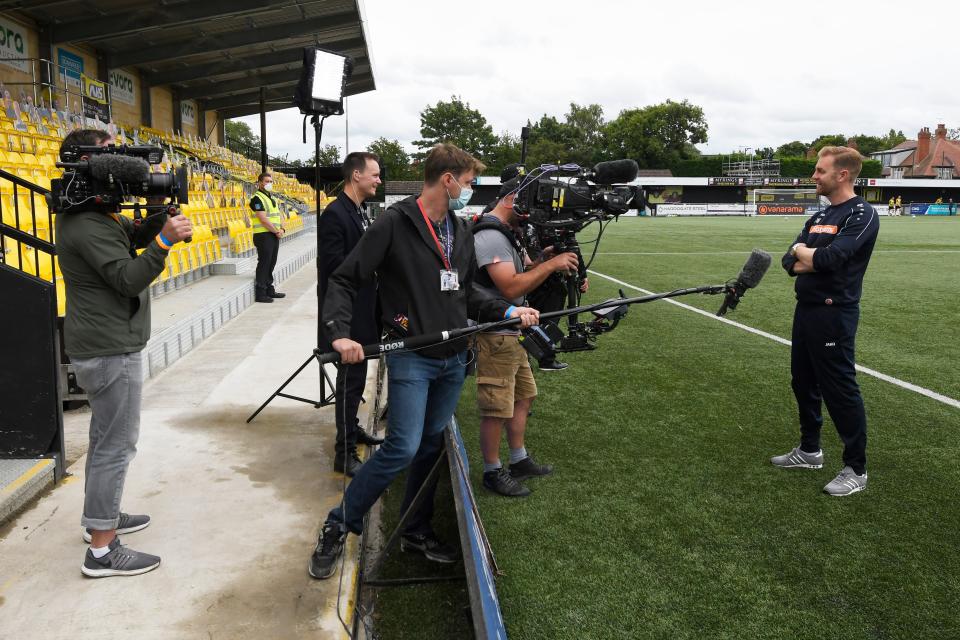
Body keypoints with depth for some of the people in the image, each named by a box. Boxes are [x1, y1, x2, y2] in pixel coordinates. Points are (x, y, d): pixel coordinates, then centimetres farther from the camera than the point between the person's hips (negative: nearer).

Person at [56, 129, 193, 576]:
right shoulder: (87, 225, -20)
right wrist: (165, 241, -30)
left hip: (102, 345, 11)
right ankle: (102, 550, 4)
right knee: (117, 446, -4)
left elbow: (135, 237, 12)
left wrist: (159, 215, -5)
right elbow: (128, 279, -23)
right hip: (110, 350, -11)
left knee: (106, 438, 22)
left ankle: (100, 517, 37)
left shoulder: (92, 212, 11)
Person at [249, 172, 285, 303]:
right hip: (263, 235, -8)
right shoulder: (257, 198, -9)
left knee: (271, 263, 12)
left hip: (275, 235, 8)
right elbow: (263, 219, -17)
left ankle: (269, 290, 21)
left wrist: (281, 229, -2)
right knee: (264, 263, -7)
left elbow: (279, 215, 16)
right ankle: (260, 293, -4)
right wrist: (276, 231, -13)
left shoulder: (272, 198, 18)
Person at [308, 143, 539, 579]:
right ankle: (337, 526, 6)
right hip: (411, 358, -7)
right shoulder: (395, 223, -10)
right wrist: (339, 332, -23)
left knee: (432, 446, 14)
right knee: (403, 448, -13)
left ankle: (416, 531, 30)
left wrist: (508, 311, 6)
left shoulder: (460, 232, 12)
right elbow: (345, 281, -9)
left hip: (454, 360, 7)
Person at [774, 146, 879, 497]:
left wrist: (802, 251, -5)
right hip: (806, 309, 9)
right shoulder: (819, 216, 14)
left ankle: (856, 470, 10)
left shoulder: (861, 215, -12)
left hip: (834, 314, -9)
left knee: (840, 390, -2)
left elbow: (829, 259, -25)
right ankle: (810, 450, 33)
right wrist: (815, 259, -14)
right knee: (804, 382, 17)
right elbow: (790, 262, 6)